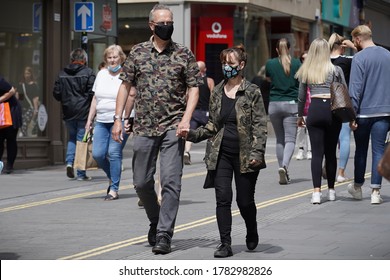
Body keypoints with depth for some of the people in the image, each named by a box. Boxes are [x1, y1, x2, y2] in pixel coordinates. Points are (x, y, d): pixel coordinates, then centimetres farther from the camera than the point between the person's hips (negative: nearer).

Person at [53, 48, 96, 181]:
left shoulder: (62, 74, 5)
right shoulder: (88, 73, -8)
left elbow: (56, 93, 5)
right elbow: (93, 93, -13)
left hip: (68, 112, 4)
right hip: (83, 111, -4)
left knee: (72, 137, 22)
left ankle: (69, 162, 0)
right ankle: (81, 173, 1)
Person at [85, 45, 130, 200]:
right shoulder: (101, 74, 15)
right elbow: (95, 98, 20)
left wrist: (127, 120, -15)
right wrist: (90, 120, 17)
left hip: (120, 121, -5)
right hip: (101, 121, 5)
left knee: (114, 153, -9)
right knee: (97, 154, -2)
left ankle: (114, 189, -1)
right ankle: (112, 178, 25)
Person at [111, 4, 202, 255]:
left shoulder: (184, 54, 2)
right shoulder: (138, 52, 7)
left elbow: (193, 88, 0)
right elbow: (126, 86, 10)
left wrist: (186, 119, -14)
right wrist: (118, 119, 3)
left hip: (173, 127, -2)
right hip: (144, 127, 3)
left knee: (171, 181, -10)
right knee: (142, 182, 8)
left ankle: (164, 235, -7)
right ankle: (156, 221, 31)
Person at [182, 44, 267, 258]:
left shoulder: (252, 92, -5)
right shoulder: (217, 92, 9)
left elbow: (260, 125, -8)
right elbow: (213, 125, 13)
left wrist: (257, 152, -17)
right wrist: (194, 134, -2)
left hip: (244, 155, -4)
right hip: (222, 153, 4)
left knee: (244, 200, 4)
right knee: (223, 198, -5)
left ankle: (252, 234, 33)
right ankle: (225, 244, -1)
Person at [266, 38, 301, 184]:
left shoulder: (270, 63, 2)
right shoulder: (296, 63, -1)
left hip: (274, 104, 2)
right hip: (291, 103, -2)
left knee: (280, 139, 11)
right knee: (290, 139, -5)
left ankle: (283, 172, 9)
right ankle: (284, 166, -28)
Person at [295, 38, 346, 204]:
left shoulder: (306, 71, 8)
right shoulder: (335, 69, 3)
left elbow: (301, 97, 13)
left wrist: (300, 116, 24)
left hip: (314, 109, 0)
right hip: (332, 110, 0)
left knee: (317, 153, 0)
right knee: (331, 152, 10)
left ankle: (316, 191, -11)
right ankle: (331, 190, 18)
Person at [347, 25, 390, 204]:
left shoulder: (359, 58, -10)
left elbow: (355, 89, -13)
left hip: (364, 112, -3)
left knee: (361, 151, 12)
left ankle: (357, 187, 26)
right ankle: (375, 192, -1)